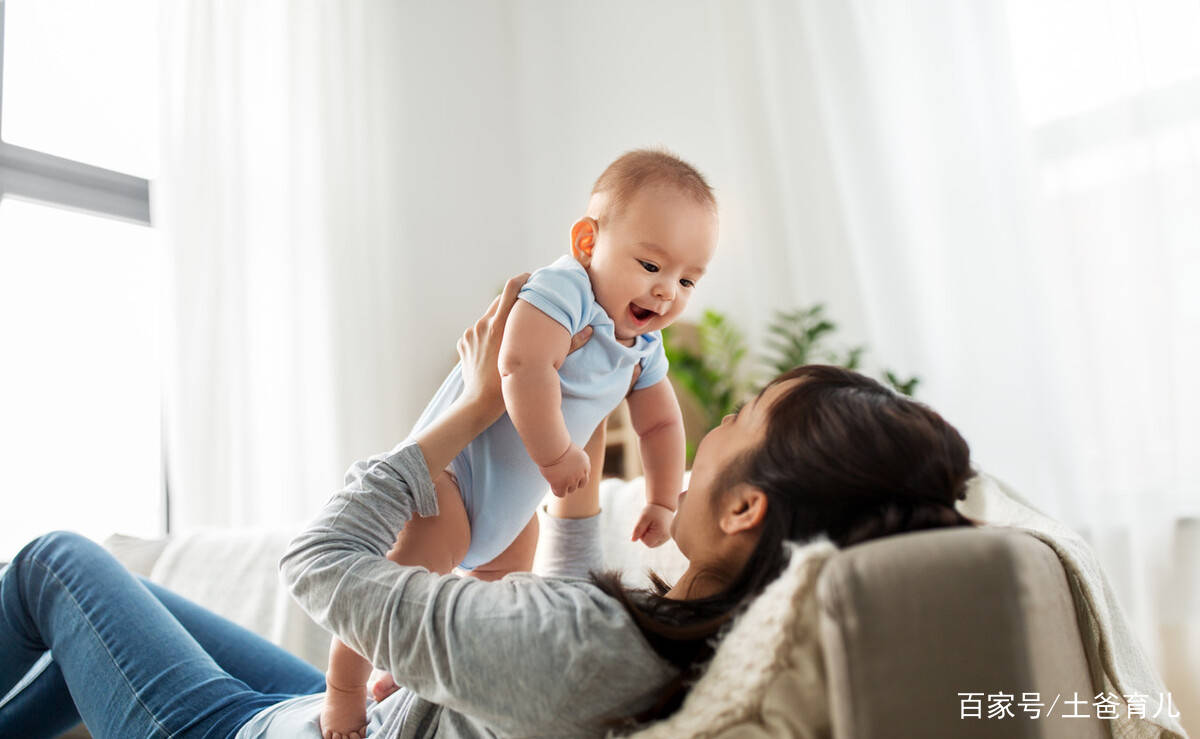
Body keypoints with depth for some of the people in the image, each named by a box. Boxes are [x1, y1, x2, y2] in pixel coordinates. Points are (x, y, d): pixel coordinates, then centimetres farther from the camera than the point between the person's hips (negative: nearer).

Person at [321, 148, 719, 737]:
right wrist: (556, 455, -35)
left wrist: (662, 501, 7)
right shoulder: (561, 290, -26)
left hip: (513, 498, 9)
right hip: (452, 459, -9)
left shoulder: (645, 346, 0)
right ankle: (343, 688, -1)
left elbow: (660, 423, 11)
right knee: (414, 570, -22)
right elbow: (524, 369, -41)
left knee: (505, 580, 21)